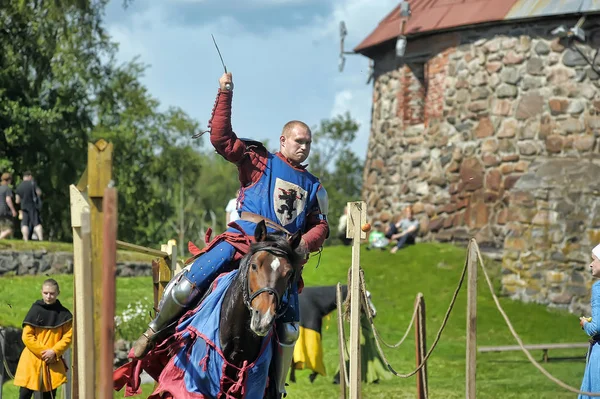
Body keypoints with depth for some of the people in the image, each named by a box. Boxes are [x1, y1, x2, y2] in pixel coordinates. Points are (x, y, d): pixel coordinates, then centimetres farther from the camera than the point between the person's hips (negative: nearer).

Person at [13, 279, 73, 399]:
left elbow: (68, 337, 1)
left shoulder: (64, 314, 2)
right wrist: (43, 352, -12)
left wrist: (54, 351, -13)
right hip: (32, 360, -2)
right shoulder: (35, 310, -3)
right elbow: (27, 336, -5)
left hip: (53, 361, 2)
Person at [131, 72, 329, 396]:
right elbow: (221, 138, 5)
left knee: (288, 328, -9)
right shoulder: (259, 162, 13)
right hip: (243, 238, -3)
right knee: (189, 284, -21)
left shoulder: (314, 187, 24)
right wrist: (225, 95, -1)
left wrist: (306, 243, -1)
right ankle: (153, 333, 1)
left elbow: (320, 226, 22)